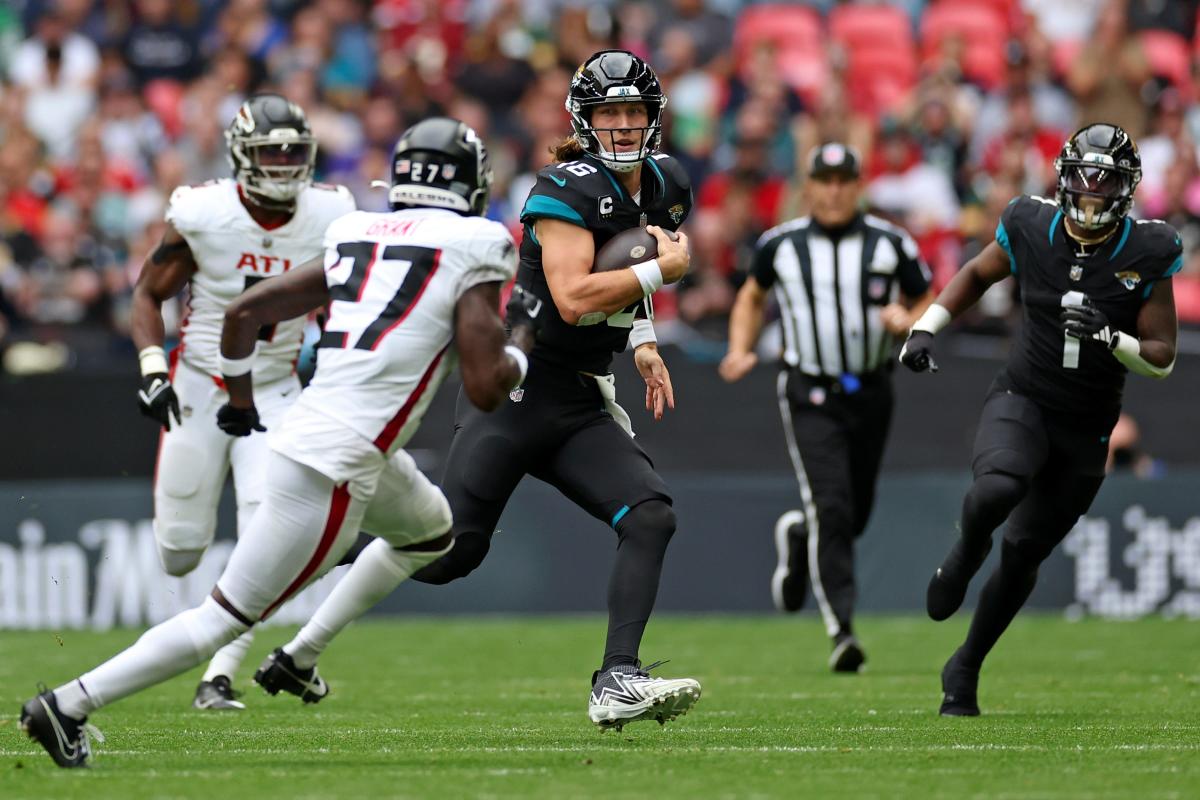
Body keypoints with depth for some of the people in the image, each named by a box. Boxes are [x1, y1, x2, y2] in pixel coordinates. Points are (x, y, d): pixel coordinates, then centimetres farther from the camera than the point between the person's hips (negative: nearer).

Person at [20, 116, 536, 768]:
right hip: (335, 469, -8)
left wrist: (240, 399, 29)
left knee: (432, 531, 32)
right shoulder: (473, 249, -7)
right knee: (229, 615, -2)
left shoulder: (357, 237, 13)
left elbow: (243, 312, 14)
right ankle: (67, 707, -5)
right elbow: (485, 389, -12)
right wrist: (522, 344, 8)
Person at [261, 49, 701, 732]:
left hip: (582, 405, 7)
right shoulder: (568, 190, -15)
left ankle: (617, 683, -21)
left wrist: (643, 342, 18)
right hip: (516, 390, -7)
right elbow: (572, 298, -27)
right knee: (448, 549, -7)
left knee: (652, 517, -16)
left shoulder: (664, 186, 9)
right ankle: (306, 646, 10)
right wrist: (660, 269, -17)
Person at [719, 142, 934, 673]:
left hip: (870, 394, 2)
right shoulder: (780, 245, 0)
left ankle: (797, 538, 46)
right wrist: (740, 350, 3)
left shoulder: (890, 245, -1)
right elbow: (753, 295, 18)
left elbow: (926, 301, 9)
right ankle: (841, 629, -16)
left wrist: (908, 321, -14)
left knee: (857, 515, 11)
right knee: (831, 509, -16)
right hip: (810, 396, -2)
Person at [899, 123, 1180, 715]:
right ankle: (968, 551, 0)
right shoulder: (1031, 229, -7)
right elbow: (977, 274, 14)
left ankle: (965, 668, 28)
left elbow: (1162, 359, -6)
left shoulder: (1147, 255, -9)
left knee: (1023, 555, 8)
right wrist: (926, 328, 3)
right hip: (1021, 399, -1)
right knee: (997, 489, -34)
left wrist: (1110, 337, -25)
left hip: (1086, 431, 1)